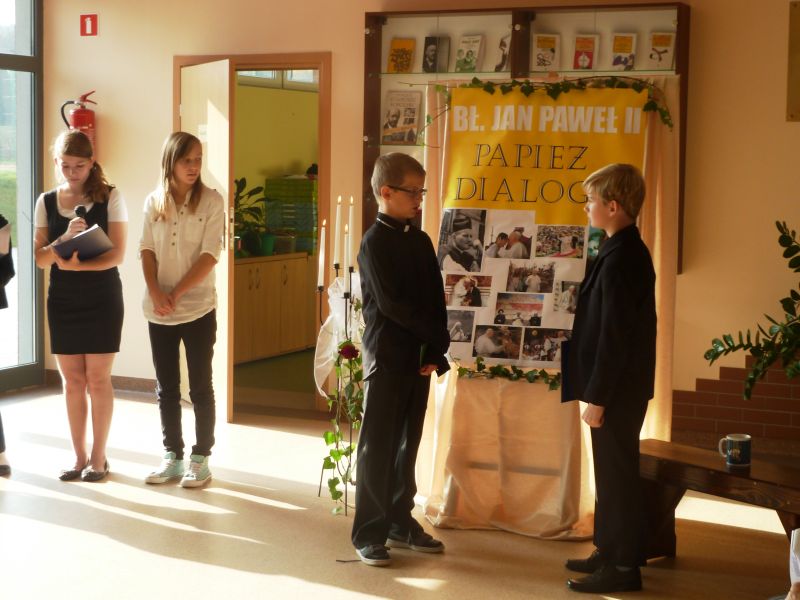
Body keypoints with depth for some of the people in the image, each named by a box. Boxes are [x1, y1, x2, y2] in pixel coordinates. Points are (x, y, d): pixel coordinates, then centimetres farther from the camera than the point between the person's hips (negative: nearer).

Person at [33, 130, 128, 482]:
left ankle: (98, 457, 12)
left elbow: (117, 254, -11)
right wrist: (65, 238, -20)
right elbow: (40, 258, -1)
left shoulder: (109, 198, -6)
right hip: (62, 300, 3)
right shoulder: (46, 202, 4)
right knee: (72, 380, 7)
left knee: (98, 379, 1)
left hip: (102, 298, -3)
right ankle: (79, 456, 17)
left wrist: (78, 265, -26)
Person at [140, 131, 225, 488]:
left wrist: (177, 293, -15)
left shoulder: (211, 201, -5)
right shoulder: (153, 203, 6)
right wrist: (155, 292, -12)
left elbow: (210, 255, -10)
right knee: (166, 388, 10)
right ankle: (172, 456, 19)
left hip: (197, 308, -3)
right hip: (158, 310, 3)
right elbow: (147, 250, 3)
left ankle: (200, 458, 12)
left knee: (200, 387, 3)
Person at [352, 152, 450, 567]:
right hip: (386, 356, -6)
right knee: (377, 446, -1)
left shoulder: (421, 242, 11)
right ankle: (369, 533, 4)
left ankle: (400, 522, 23)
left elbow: (436, 300, 7)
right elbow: (390, 304, -16)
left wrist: (436, 350, -5)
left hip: (420, 356, 7)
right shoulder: (374, 242, -10)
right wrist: (435, 335, -11)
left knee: (407, 442, 12)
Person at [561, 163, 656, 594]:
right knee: (612, 470, 18)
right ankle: (611, 551, 29)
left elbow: (614, 335, -22)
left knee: (616, 473, -2)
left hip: (617, 387, -10)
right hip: (622, 384, 10)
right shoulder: (627, 251, 11)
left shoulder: (619, 259, -20)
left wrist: (597, 396, -19)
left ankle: (623, 567, 6)